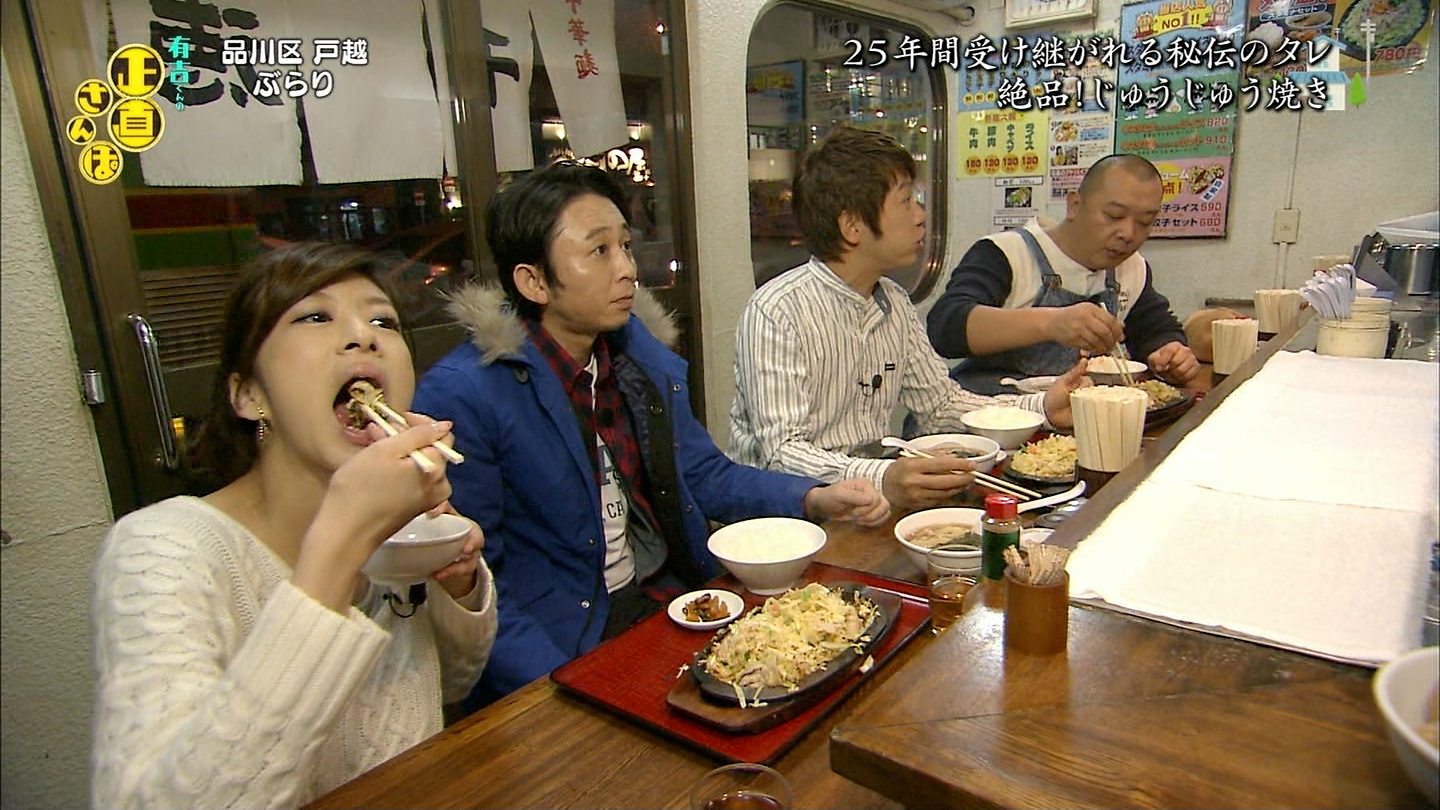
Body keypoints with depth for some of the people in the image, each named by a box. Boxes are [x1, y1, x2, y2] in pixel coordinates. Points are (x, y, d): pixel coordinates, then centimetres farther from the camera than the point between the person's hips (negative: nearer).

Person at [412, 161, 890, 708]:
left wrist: (814, 499, 1)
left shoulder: (644, 355, 6)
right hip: (566, 647, -6)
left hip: (679, 600, 6)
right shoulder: (460, 397, -16)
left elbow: (703, 474, 15)